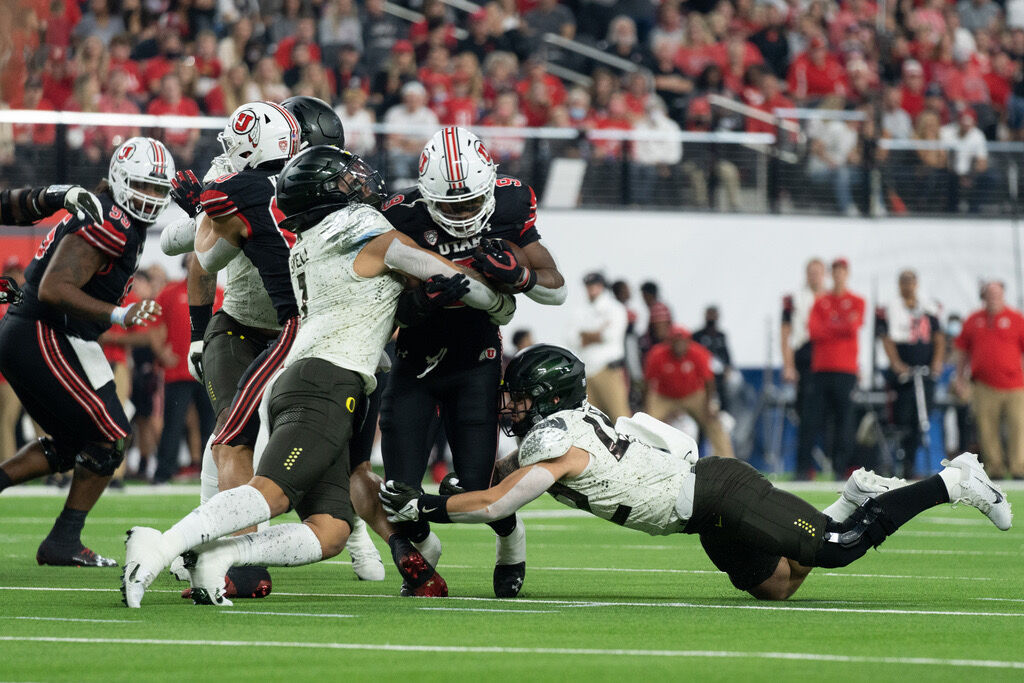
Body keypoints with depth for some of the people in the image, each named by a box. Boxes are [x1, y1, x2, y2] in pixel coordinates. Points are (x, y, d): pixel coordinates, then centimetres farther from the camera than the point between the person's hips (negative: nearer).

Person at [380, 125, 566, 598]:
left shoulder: (510, 205, -14)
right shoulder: (404, 217, -21)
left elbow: (556, 289, -6)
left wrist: (516, 274, -27)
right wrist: (419, 302, -35)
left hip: (476, 364, 0)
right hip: (414, 362, 0)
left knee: (477, 487, -9)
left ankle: (510, 542, 28)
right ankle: (422, 550, 31)